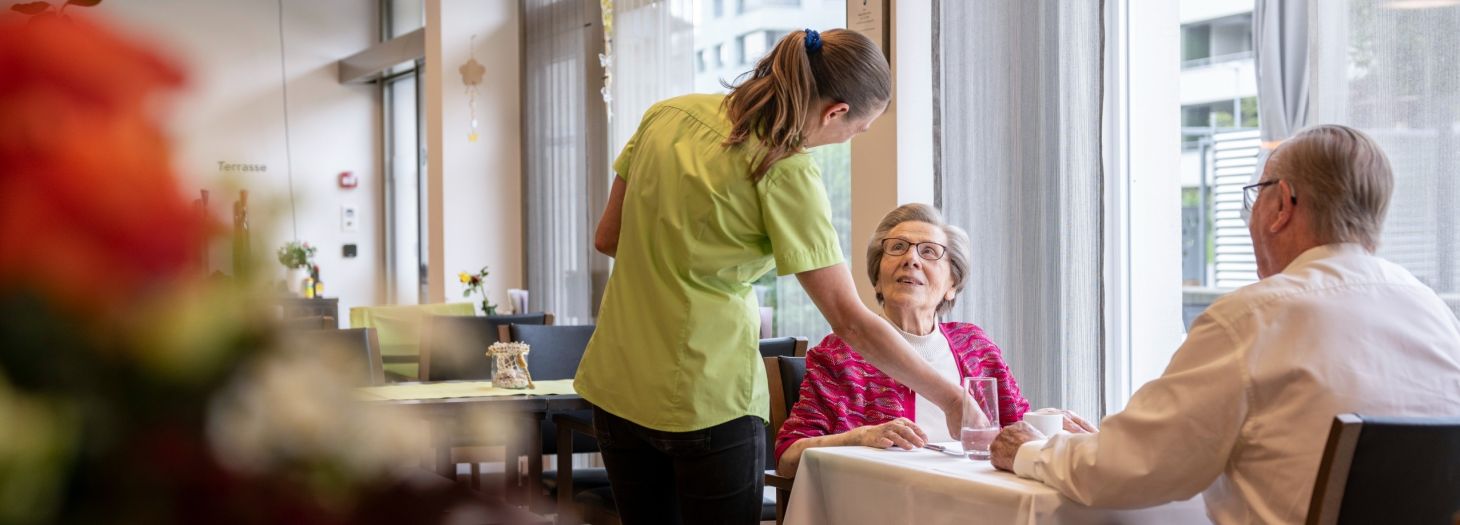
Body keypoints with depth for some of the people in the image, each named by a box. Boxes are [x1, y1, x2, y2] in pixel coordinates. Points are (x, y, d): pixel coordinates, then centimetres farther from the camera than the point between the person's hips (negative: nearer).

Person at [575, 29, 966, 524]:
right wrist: (952, 400, -8)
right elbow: (851, 321, -15)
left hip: (616, 386, 6)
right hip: (706, 400, -6)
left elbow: (607, 237, 10)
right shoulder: (787, 173, -14)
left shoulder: (668, 113, 2)